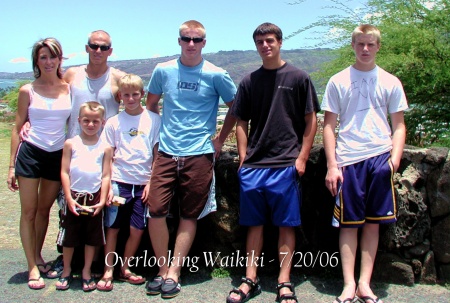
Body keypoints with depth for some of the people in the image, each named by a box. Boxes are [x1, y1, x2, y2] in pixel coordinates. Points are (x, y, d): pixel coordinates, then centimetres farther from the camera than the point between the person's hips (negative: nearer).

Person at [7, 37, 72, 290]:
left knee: (44, 210, 14)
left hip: (58, 155, 2)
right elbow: (17, 129, 2)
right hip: (31, 153, -2)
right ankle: (33, 267, 9)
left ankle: (38, 256, 30)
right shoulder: (28, 91, -1)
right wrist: (12, 165, -2)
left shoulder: (69, 88, 4)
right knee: (29, 211, 1)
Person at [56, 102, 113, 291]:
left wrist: (102, 201, -7)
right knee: (69, 237, 8)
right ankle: (66, 271, 26)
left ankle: (86, 272, 25)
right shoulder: (71, 144, 1)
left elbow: (106, 176, 0)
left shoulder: (105, 148, 2)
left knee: (92, 237, 10)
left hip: (94, 198, 1)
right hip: (74, 197, -1)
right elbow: (64, 172, -3)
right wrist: (69, 198, -9)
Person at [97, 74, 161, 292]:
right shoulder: (113, 122, 4)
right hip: (119, 182, 0)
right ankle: (108, 271, 13)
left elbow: (158, 155, 5)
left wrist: (152, 182, -1)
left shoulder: (153, 120, 3)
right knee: (112, 228, 3)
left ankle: (125, 268, 21)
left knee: (137, 230, 4)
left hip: (143, 183, 1)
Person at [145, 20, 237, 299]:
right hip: (166, 153, 2)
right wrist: (158, 133, 12)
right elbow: (151, 105, 20)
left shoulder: (216, 75, -1)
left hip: (199, 155, -2)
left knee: (189, 216, 4)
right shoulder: (163, 71, 6)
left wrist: (220, 140, 6)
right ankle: (163, 269, 13)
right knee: (155, 210, -4)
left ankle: (174, 272, 14)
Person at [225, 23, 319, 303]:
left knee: (286, 224, 3)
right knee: (255, 223, 9)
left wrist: (302, 157, -5)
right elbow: (242, 122, 13)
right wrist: (243, 158, 4)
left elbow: (311, 121, 2)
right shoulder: (249, 81, 10)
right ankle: (251, 280, 18)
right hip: (253, 165, 3)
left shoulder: (298, 77, 2)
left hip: (286, 165, -3)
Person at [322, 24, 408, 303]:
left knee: (373, 223, 5)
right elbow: (329, 125, 5)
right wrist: (332, 165, -3)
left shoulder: (390, 82, 10)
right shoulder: (338, 81, 7)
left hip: (380, 157, 1)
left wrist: (395, 157, -6)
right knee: (349, 223, 2)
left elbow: (399, 125, 11)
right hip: (348, 159, -1)